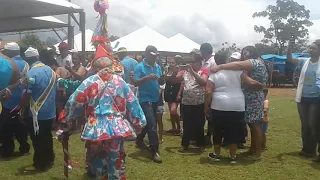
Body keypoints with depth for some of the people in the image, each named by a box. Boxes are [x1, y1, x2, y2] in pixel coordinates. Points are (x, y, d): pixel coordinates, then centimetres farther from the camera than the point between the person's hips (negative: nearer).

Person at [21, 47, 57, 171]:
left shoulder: (31, 73, -18)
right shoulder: (50, 70, 4)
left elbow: (27, 95, -20)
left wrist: (23, 107, -5)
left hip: (37, 113, -7)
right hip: (50, 111, 7)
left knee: (37, 140, 5)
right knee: (47, 137, 19)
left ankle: (39, 164, 15)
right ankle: (49, 159, 30)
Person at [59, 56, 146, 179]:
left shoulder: (89, 81, -3)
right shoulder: (119, 81, 3)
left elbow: (74, 102, -2)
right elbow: (132, 103, 6)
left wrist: (65, 118, 14)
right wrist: (138, 122, 14)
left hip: (95, 128, -1)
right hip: (117, 127, 1)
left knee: (97, 161, 18)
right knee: (116, 161, 14)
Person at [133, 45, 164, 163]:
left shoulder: (158, 67, 9)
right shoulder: (140, 67, -10)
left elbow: (161, 83, 11)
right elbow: (135, 83, -15)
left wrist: (161, 78, -12)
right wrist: (147, 77, -28)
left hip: (155, 99, 7)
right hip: (145, 99, -7)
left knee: (149, 123, 19)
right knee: (152, 124, -12)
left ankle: (139, 140, 42)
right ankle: (155, 151, -7)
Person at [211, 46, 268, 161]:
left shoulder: (256, 62, -11)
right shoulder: (251, 65, 23)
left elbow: (238, 65, -25)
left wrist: (219, 67, -30)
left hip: (254, 99, -10)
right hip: (250, 98, 10)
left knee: (255, 125, -5)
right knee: (252, 125, 13)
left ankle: (258, 153, 1)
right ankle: (252, 150, 22)